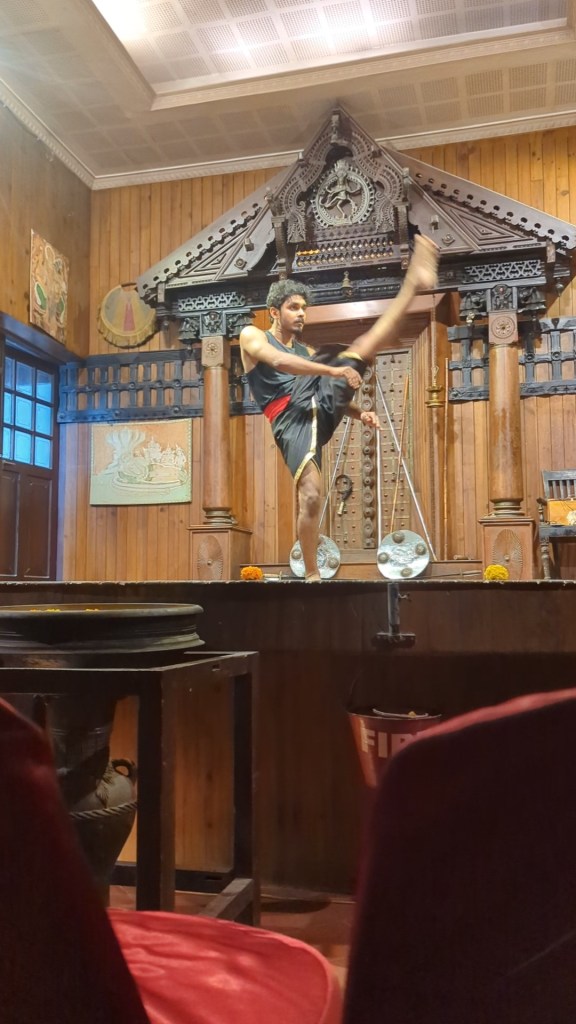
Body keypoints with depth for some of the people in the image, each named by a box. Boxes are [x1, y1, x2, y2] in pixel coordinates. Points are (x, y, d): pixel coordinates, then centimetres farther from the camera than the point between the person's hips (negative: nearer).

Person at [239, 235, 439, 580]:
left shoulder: (304, 348, 27)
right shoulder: (252, 336, 8)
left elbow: (333, 392, 27)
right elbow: (281, 362, -14)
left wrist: (359, 412, 7)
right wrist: (333, 370, -21)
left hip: (321, 404, 6)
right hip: (293, 420, -5)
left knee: (362, 348, -4)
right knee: (311, 497, -20)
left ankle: (415, 282, -10)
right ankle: (312, 575, -6)